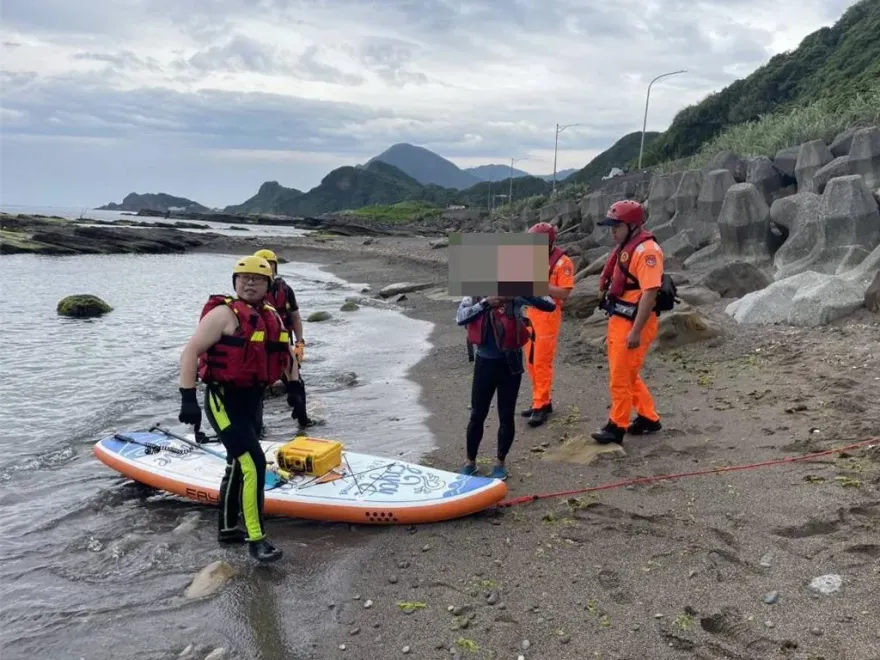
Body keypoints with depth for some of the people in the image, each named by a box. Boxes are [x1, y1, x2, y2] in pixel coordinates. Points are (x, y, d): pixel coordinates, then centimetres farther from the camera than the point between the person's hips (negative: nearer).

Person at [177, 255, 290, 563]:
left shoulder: (271, 316, 9)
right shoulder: (224, 313, -13)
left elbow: (283, 352, 23)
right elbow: (191, 351, -16)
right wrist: (188, 398, -22)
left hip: (252, 401, 8)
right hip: (224, 401, -8)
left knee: (238, 465, 19)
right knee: (253, 464, -14)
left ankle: (227, 528, 36)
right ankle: (256, 539, -3)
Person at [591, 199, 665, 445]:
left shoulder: (646, 250, -18)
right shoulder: (624, 247, 13)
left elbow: (649, 293, -24)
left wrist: (636, 332, -25)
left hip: (633, 323, -10)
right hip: (619, 321, 10)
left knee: (620, 377, 0)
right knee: (627, 375, 18)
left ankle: (617, 427, 14)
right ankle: (648, 418, 31)